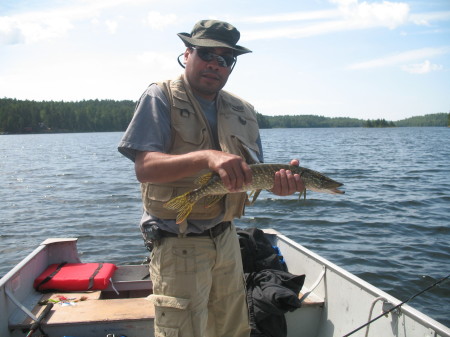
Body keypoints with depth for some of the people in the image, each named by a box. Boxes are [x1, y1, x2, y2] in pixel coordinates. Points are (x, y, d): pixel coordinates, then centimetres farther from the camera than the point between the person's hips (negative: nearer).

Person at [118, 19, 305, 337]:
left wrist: (279, 180, -15)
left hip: (226, 238, 6)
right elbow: (144, 168, -19)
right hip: (178, 243, -5)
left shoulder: (243, 111, 9)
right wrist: (207, 157, -34)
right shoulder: (161, 97, -7)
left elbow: (255, 172, 8)